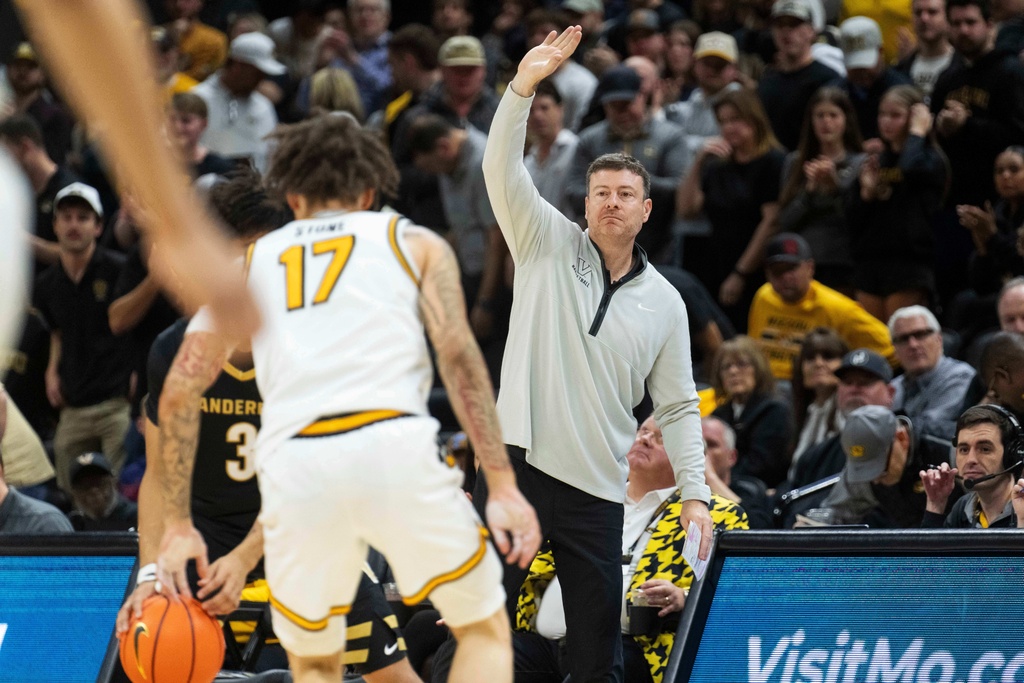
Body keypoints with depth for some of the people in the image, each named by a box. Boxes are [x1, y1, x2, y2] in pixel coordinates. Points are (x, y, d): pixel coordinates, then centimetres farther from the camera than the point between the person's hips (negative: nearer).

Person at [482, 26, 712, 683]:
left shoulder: (664, 302, 11)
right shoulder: (550, 245, 6)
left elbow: (679, 407, 13)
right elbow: (502, 170, -8)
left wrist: (695, 493, 1)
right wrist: (525, 86, -21)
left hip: (598, 492, 2)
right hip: (519, 466, -2)